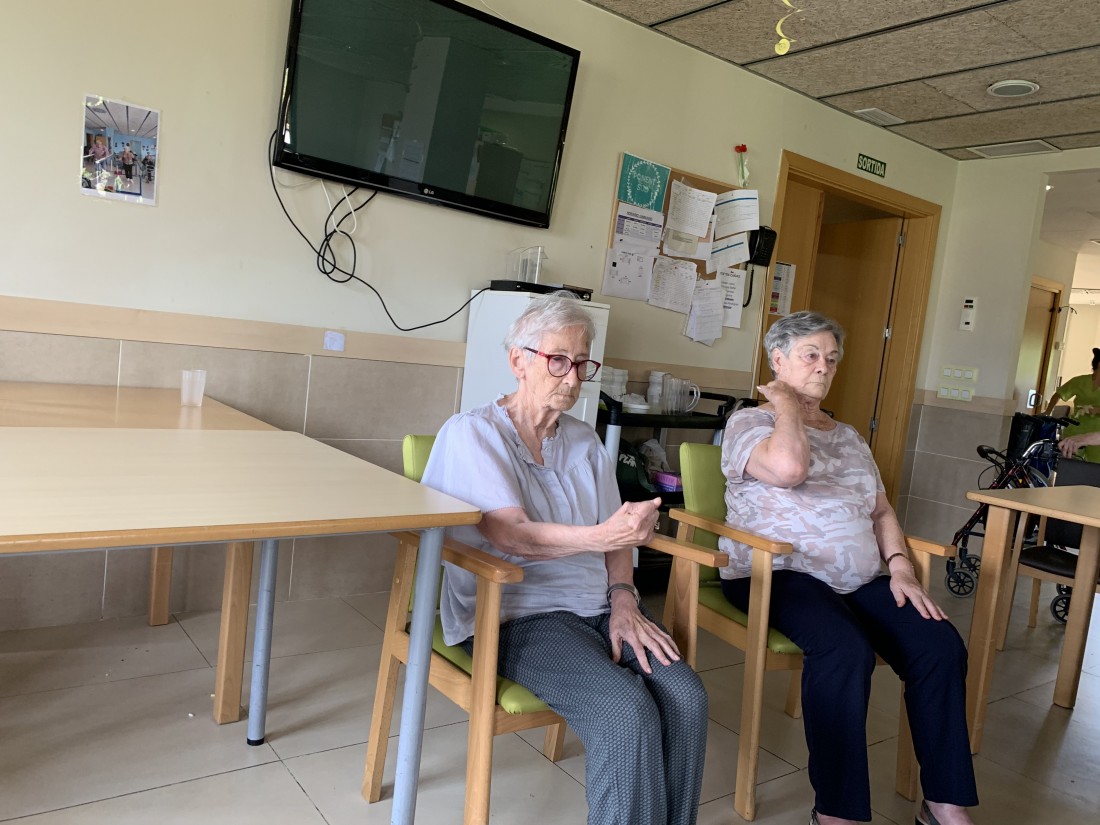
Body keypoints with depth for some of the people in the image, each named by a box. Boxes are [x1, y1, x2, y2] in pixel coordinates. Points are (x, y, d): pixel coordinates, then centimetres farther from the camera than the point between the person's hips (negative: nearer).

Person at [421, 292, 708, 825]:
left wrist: (622, 599, -4)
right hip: (518, 612, -5)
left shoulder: (583, 442, 17)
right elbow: (510, 535, -15)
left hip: (598, 605, 6)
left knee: (685, 698, -20)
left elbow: (616, 537, 15)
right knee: (626, 710, -29)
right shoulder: (472, 433, -2)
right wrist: (601, 536, -31)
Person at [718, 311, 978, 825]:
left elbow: (883, 512, 21)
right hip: (776, 573, -6)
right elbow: (788, 467, -21)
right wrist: (786, 402, -5)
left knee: (941, 645, -17)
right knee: (846, 650, -34)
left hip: (858, 580, 7)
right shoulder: (748, 422, 2)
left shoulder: (848, 437, 24)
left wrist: (900, 566, 3)